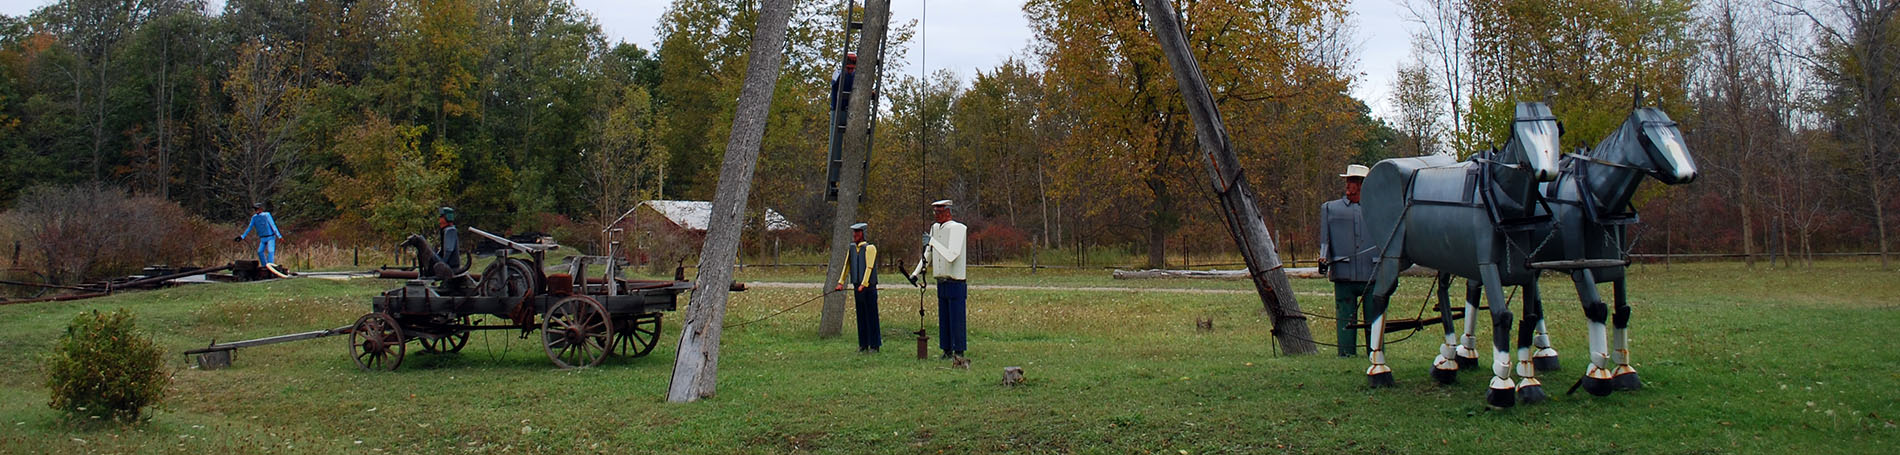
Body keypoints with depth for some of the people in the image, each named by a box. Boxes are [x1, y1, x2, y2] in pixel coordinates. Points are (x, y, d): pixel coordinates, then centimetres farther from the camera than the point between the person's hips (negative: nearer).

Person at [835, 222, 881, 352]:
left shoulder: (870, 248, -8)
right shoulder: (852, 248, 13)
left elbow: (869, 267, -14)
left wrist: (863, 284, -21)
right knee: (861, 316, 9)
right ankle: (863, 344, 16)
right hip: (857, 286, 7)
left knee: (871, 315, -3)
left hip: (868, 287, -7)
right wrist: (841, 282, 6)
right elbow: (847, 266, 14)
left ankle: (874, 345, 2)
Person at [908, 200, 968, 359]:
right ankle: (947, 350, 17)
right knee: (943, 319, 10)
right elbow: (928, 254, 21)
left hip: (956, 283, -7)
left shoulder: (957, 229, -12)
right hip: (941, 282, 8)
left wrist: (932, 241, -23)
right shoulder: (935, 228, 12)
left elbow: (951, 255, -22)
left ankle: (959, 352, 3)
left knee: (957, 318, -3)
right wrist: (916, 273, 15)